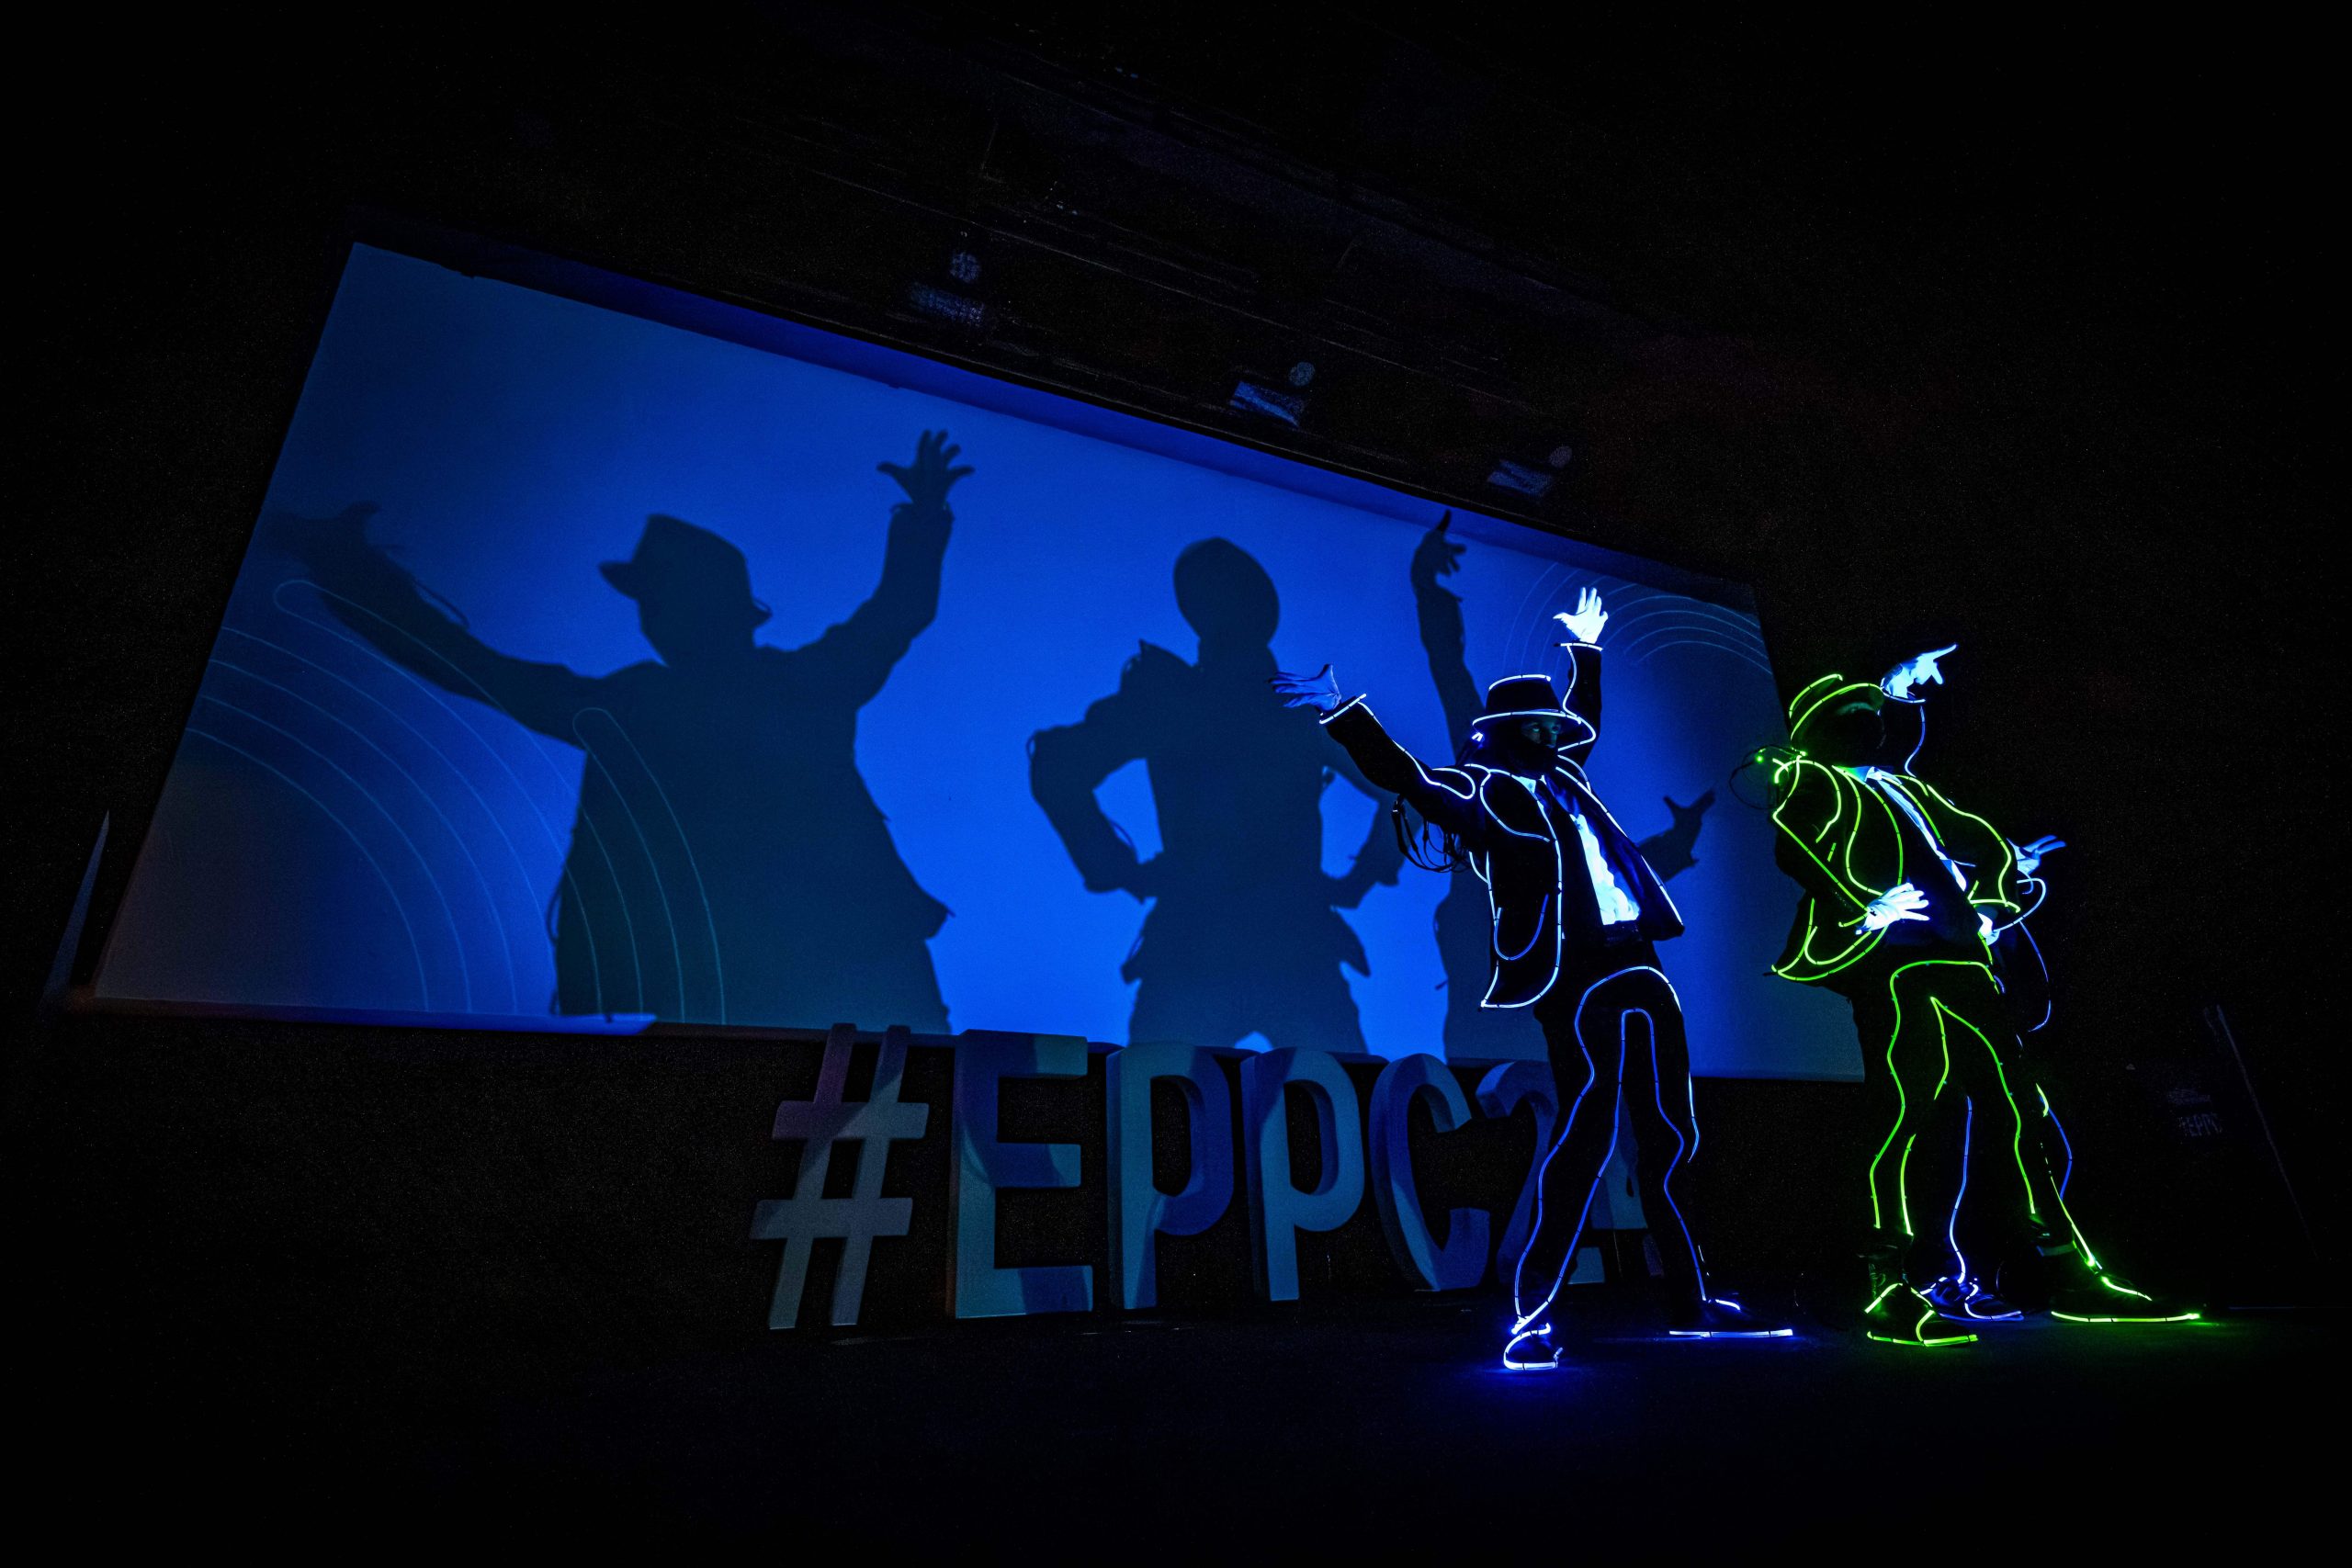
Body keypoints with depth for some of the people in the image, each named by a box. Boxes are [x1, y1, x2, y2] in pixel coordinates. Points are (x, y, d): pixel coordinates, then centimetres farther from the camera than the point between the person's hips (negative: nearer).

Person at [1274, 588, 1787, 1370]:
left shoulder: (1559, 774, 21)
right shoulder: (1481, 788, -1)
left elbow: (1583, 718, 40)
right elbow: (1411, 780, -15)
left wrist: (1585, 652, 45)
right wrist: (1345, 714, -25)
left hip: (1640, 970, 9)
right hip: (1576, 981, -8)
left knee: (1674, 1138, 13)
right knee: (1585, 1138, -14)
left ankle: (1695, 1301, 27)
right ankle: (1532, 1316, -5)